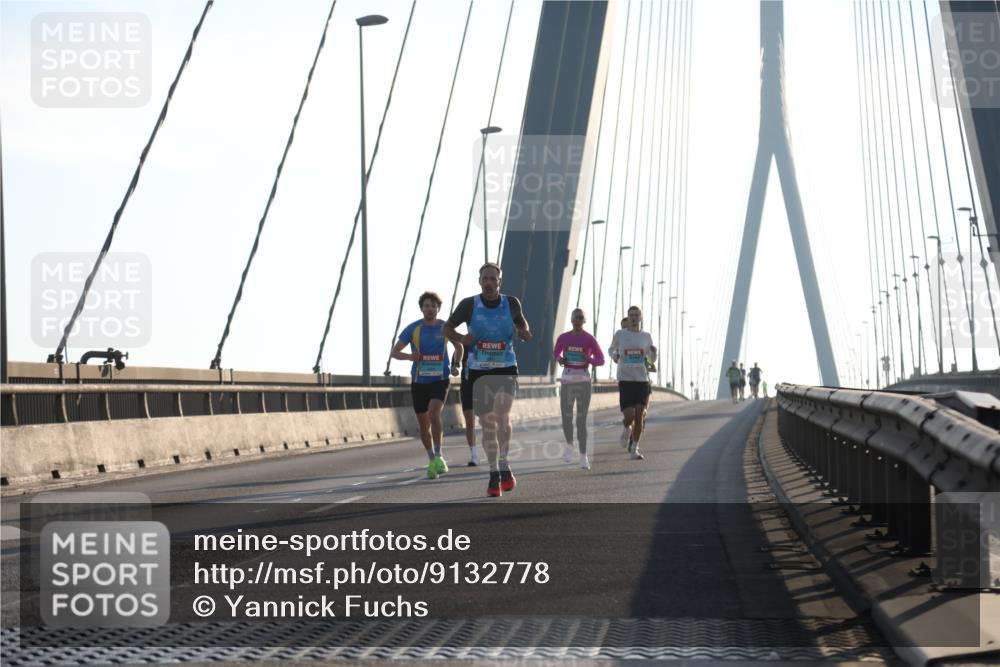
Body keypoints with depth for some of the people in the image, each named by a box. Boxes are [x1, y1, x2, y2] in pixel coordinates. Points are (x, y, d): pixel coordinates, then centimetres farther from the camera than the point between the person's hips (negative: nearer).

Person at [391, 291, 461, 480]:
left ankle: (438, 456, -20)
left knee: (434, 414, -26)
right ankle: (432, 460, 26)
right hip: (419, 382, 1)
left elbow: (459, 347, 19)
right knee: (424, 425, 7)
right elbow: (394, 352, -3)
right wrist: (409, 356, -24)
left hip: (440, 381, -1)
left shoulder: (445, 328, 0)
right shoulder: (413, 328, -3)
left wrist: (455, 365, 1)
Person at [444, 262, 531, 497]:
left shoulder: (511, 303, -1)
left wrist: (524, 333, -4)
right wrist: (460, 339, -13)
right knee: (487, 424, 3)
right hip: (479, 372, 1)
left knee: (502, 414, -21)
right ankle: (494, 474, 15)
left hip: (506, 370, 0)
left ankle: (504, 466, -5)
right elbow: (447, 328, 8)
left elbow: (521, 322, 19)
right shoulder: (469, 305, -4)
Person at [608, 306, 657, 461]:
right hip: (625, 380, -2)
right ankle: (627, 428, 23)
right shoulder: (620, 334, 4)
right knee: (629, 416, -13)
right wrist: (614, 355, -4)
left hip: (642, 380, 2)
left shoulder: (646, 337, 9)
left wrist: (653, 352, -6)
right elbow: (611, 349, 20)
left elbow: (652, 360, 17)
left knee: (640, 416, -4)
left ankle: (634, 449, 8)